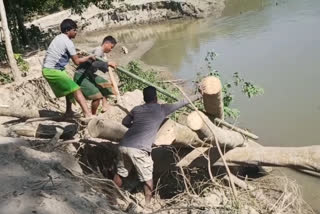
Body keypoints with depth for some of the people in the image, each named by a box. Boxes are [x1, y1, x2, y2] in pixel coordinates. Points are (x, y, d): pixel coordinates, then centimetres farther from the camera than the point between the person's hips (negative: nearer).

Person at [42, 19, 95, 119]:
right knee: (76, 89, -15)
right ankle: (88, 113, -26)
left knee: (69, 87, 23)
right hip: (53, 71, -9)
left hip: (47, 69, 9)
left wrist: (76, 54, 17)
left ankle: (68, 111, 31)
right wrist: (89, 57, 3)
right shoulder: (68, 42, -11)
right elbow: (77, 61, -9)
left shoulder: (58, 38, 14)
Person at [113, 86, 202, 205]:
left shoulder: (137, 109, 18)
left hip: (124, 145, 5)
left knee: (120, 173, 21)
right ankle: (147, 203, 17)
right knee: (147, 177, 12)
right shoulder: (161, 109, 9)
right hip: (140, 149, -5)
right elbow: (182, 103, 21)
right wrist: (198, 96, 34)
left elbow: (125, 122, 33)